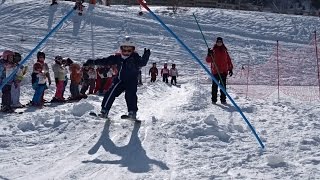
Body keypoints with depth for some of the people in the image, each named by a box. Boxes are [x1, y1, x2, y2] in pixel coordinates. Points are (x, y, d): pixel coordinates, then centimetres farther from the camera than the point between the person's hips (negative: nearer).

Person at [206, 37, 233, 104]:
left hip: (224, 71, 2)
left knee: (223, 86, 3)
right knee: (215, 86, 1)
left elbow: (228, 60, 15)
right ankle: (214, 99, 5)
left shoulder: (224, 51, 11)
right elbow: (208, 60, -2)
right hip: (215, 71, -2)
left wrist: (230, 69, 10)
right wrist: (209, 55, -21)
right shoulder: (213, 50, 3)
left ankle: (223, 99, 6)